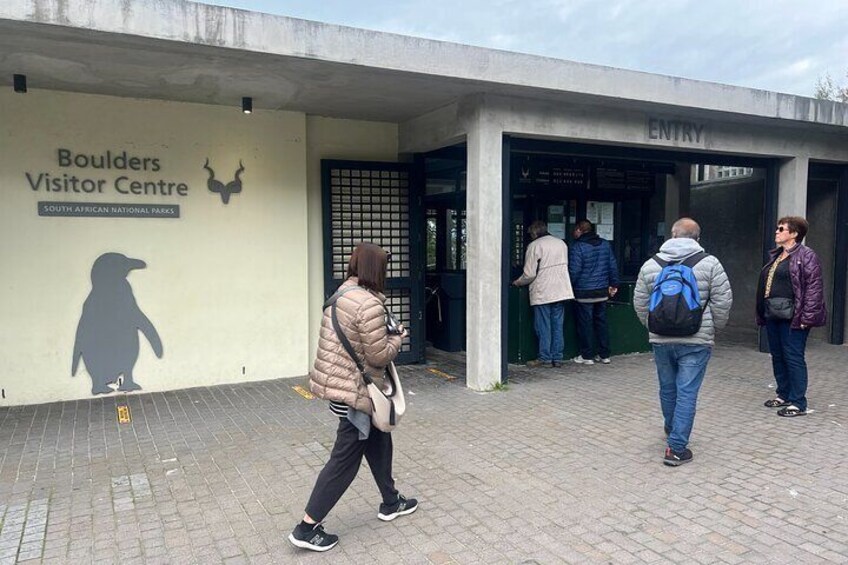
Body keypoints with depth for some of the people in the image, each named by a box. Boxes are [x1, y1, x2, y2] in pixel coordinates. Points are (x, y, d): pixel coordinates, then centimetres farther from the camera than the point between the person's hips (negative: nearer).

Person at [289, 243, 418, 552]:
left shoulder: (341, 294, 7)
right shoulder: (369, 304, -23)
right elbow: (379, 355, -20)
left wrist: (385, 334, 8)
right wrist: (397, 338, -2)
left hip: (336, 381, 10)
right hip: (353, 389, -10)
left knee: (378, 439, 23)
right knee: (346, 459, 2)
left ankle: (390, 503, 38)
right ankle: (307, 528, 11)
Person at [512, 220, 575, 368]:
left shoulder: (534, 246, -7)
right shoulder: (561, 243, 11)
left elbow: (529, 274, -10)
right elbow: (565, 265, 18)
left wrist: (518, 282, 7)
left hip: (542, 292, -6)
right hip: (561, 291, 6)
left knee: (543, 326, 1)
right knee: (557, 325, 9)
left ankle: (544, 357, 4)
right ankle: (557, 358, 11)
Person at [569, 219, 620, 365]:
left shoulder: (576, 247, -13)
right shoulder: (605, 244, 7)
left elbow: (574, 271, -16)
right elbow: (613, 266, 9)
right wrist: (614, 284, 16)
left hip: (584, 293, -6)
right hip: (602, 291, 6)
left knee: (585, 324, 3)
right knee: (601, 322, 14)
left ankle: (587, 356, 9)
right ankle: (604, 355, 18)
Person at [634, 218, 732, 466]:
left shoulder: (651, 265, 3)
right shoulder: (709, 263, -4)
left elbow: (640, 304, 6)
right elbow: (723, 301, -4)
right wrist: (714, 327, 12)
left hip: (661, 340, 3)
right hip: (696, 341, -3)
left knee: (667, 388, 19)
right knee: (687, 393, 1)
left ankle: (672, 430, 41)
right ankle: (676, 448, 2)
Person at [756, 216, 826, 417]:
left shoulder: (806, 256, -8)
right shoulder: (775, 256, 17)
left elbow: (814, 287, -14)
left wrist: (806, 317, -20)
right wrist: (762, 312, 16)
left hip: (792, 316, -8)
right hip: (773, 315, 8)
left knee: (793, 358, -3)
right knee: (777, 356, 14)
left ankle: (798, 403, 5)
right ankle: (783, 395, 27)